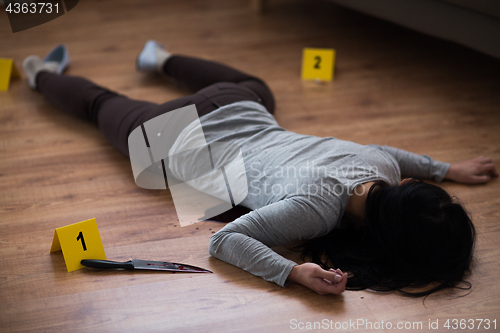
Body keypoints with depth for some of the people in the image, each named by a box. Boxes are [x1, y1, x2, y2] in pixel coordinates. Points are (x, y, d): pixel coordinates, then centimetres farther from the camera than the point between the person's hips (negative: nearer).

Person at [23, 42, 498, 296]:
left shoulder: (382, 164, -21)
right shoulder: (314, 207, -42)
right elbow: (223, 240, -40)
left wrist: (448, 169, 10)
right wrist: (293, 272, -52)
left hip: (243, 112, 6)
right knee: (107, 107, 24)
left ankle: (161, 58, 63)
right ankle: (43, 75, 53)